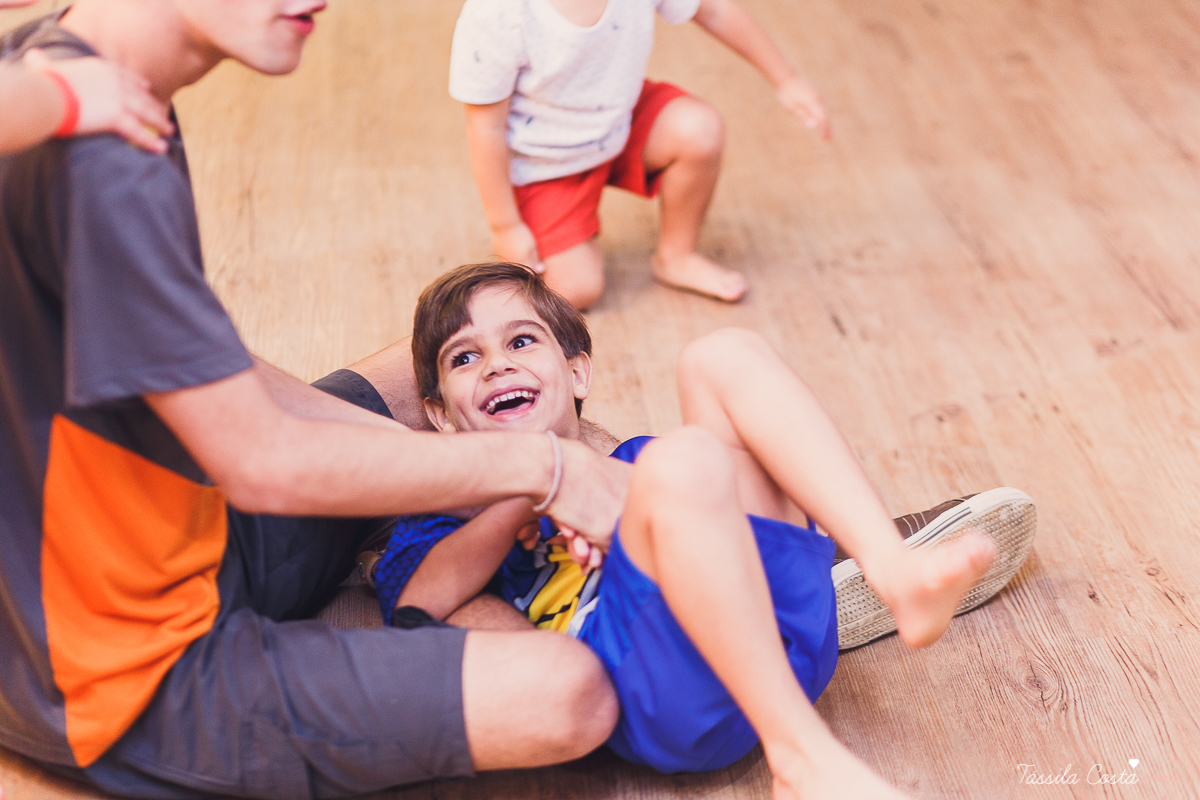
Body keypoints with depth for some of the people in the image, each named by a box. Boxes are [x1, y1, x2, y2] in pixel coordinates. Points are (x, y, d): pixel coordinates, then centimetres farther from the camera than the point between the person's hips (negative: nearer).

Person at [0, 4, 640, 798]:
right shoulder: (95, 167, -30)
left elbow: (211, 375, 4)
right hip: (136, 683, -9)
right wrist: (538, 466, -14)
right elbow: (262, 463, -25)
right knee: (566, 693, -20)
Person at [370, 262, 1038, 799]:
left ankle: (893, 571, -22)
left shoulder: (630, 460, 37)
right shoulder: (446, 522, 26)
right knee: (682, 458, -30)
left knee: (721, 355, -4)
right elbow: (419, 605, 3)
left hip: (779, 639, 4)